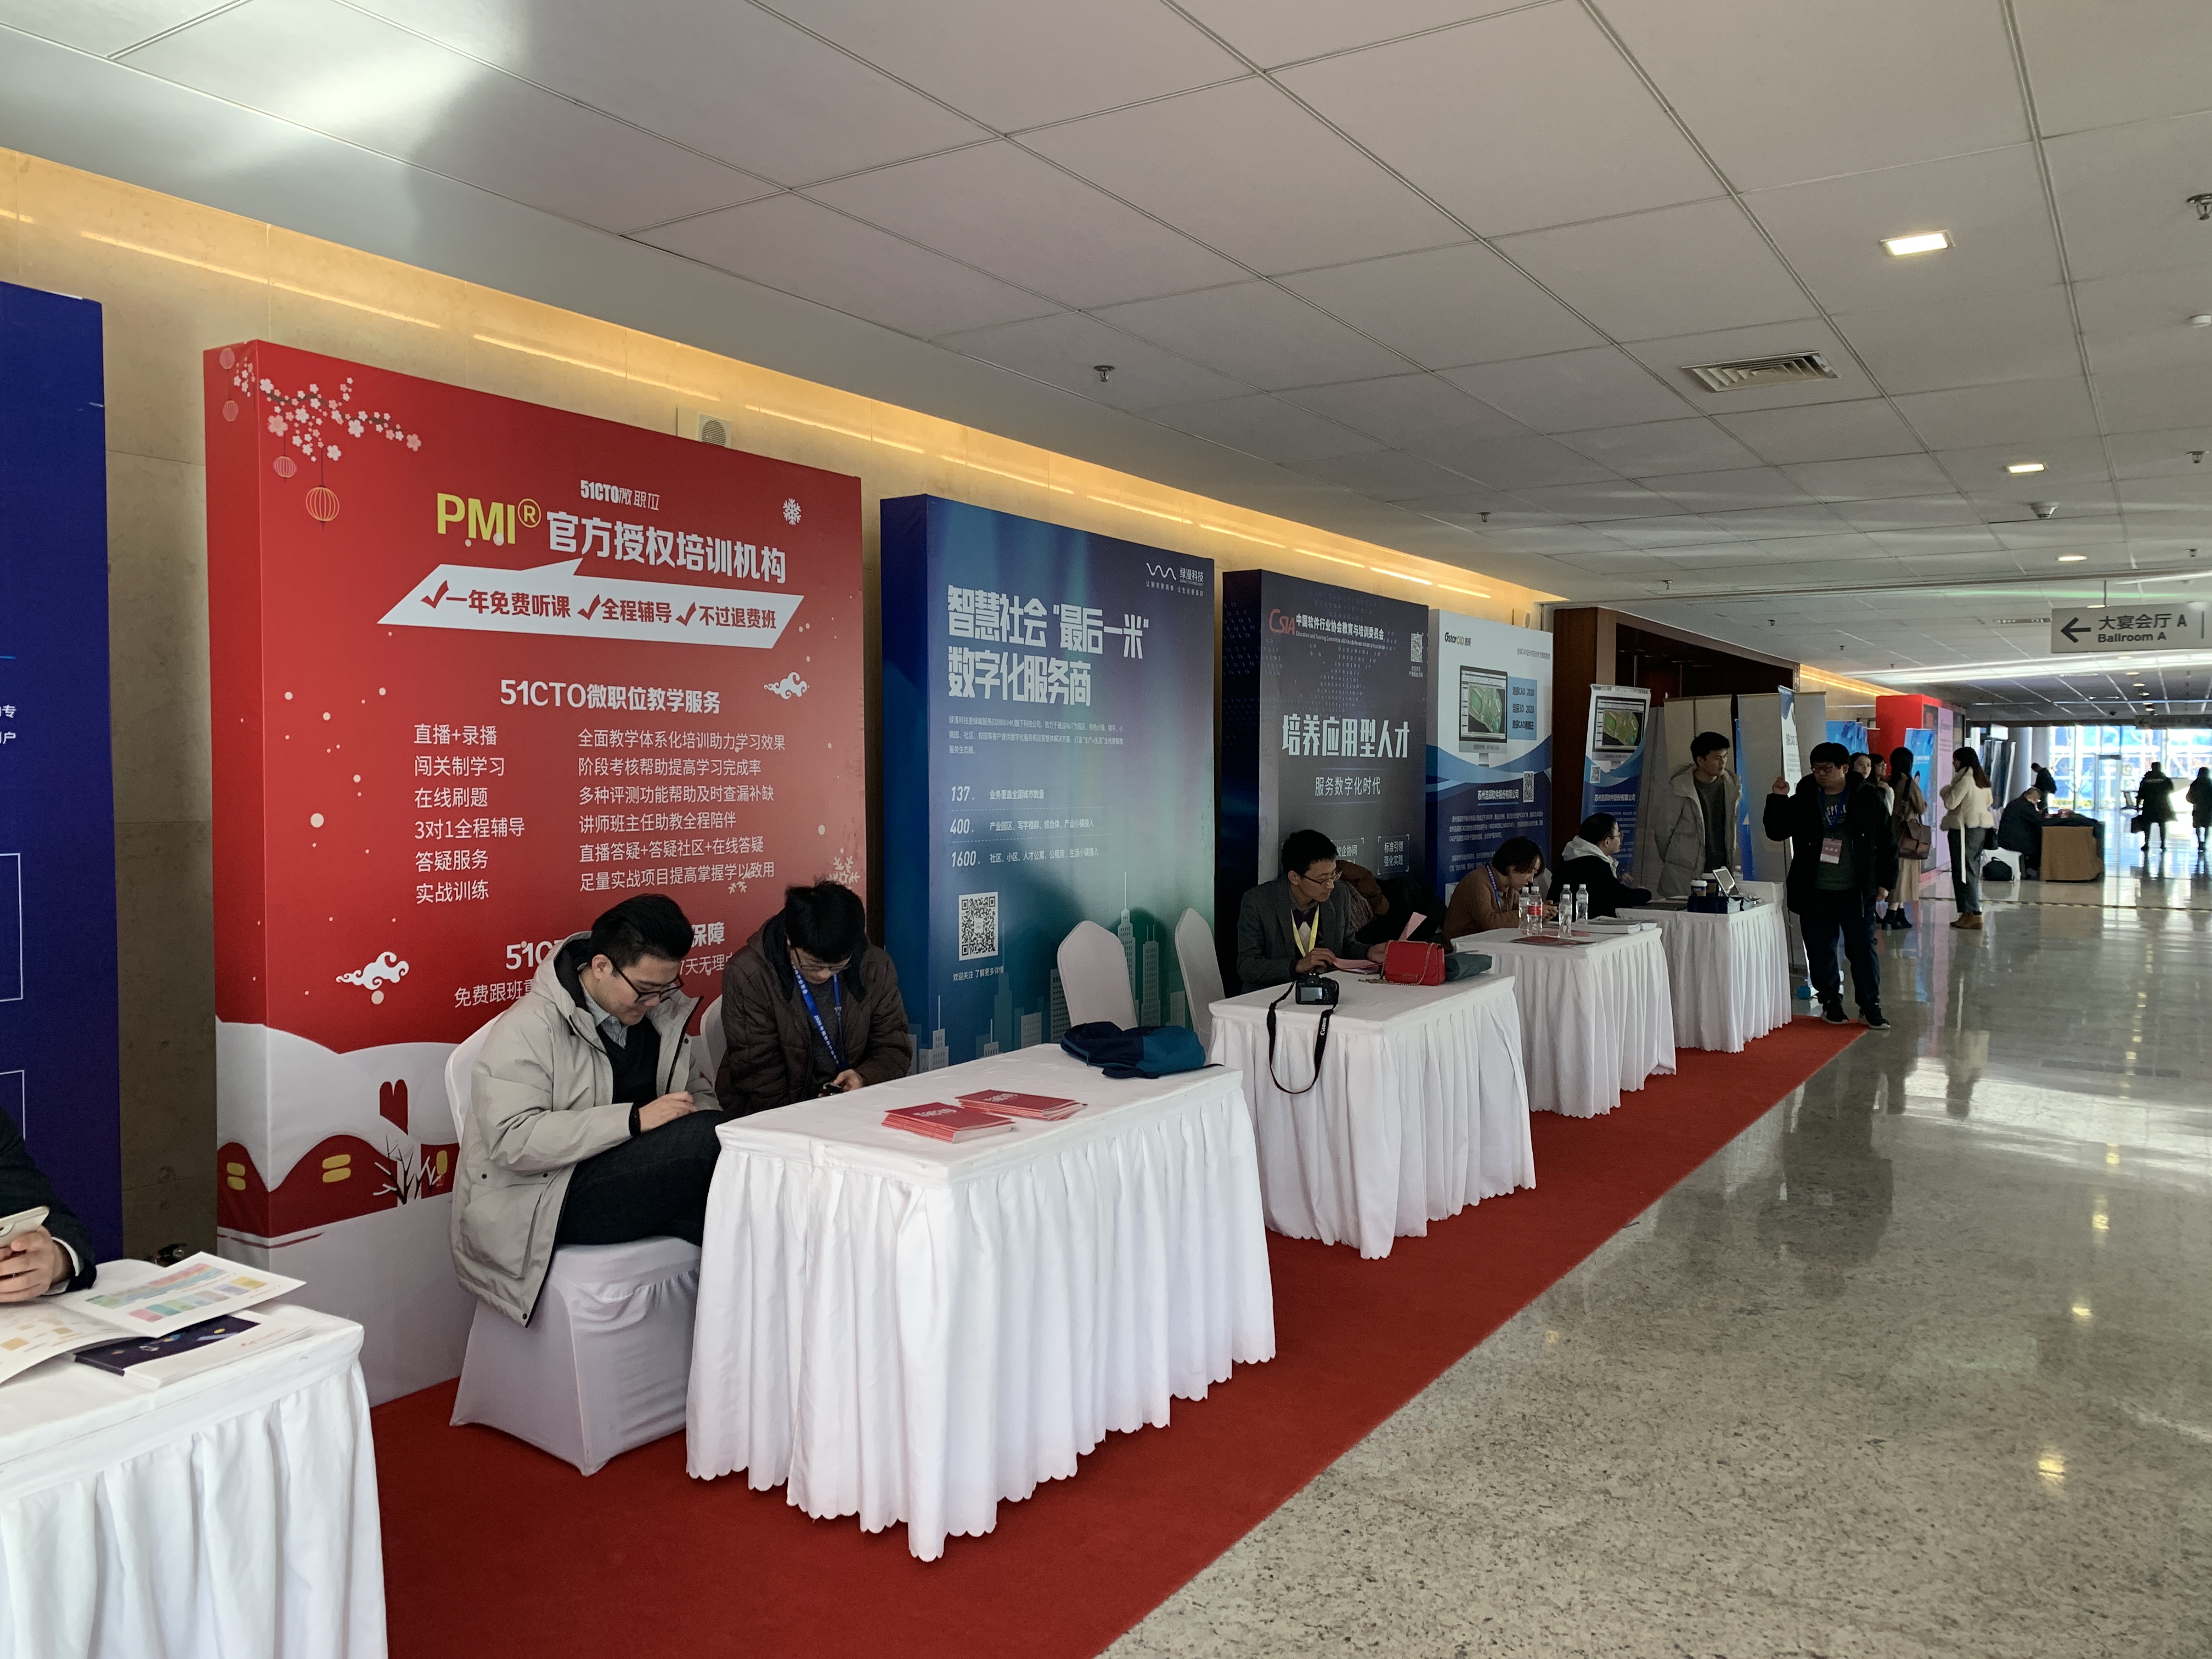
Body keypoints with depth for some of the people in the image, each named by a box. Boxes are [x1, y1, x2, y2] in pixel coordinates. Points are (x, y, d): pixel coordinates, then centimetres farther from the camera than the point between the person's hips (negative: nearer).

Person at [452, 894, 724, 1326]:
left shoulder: (663, 1014, 10)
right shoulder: (529, 1027, -11)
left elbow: (701, 1094, 16)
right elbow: (512, 1141, -21)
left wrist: (696, 1112, -10)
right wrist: (634, 1119, -27)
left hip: (630, 1178, 7)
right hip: (542, 1203, -7)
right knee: (711, 1138, -27)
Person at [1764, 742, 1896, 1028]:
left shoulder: (1867, 797, -1)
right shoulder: (1804, 798, 3)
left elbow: (1887, 842, 3)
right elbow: (1776, 832, 3)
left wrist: (1885, 882, 0)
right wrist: (1778, 799, -11)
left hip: (1857, 891, -2)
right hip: (1814, 892, 2)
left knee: (1863, 948, 2)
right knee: (1821, 950, 8)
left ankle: (1870, 1005, 14)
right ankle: (1831, 1001, 22)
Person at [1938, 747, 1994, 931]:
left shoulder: (1965, 779, -16)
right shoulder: (1983, 779, 12)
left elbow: (1951, 803, -19)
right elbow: (1988, 802, 22)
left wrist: (1945, 791, -1)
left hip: (1964, 829, -9)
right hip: (1981, 827, 9)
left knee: (1964, 871, -5)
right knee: (1972, 871, 12)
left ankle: (1972, 915, -7)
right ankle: (1972, 913, 14)